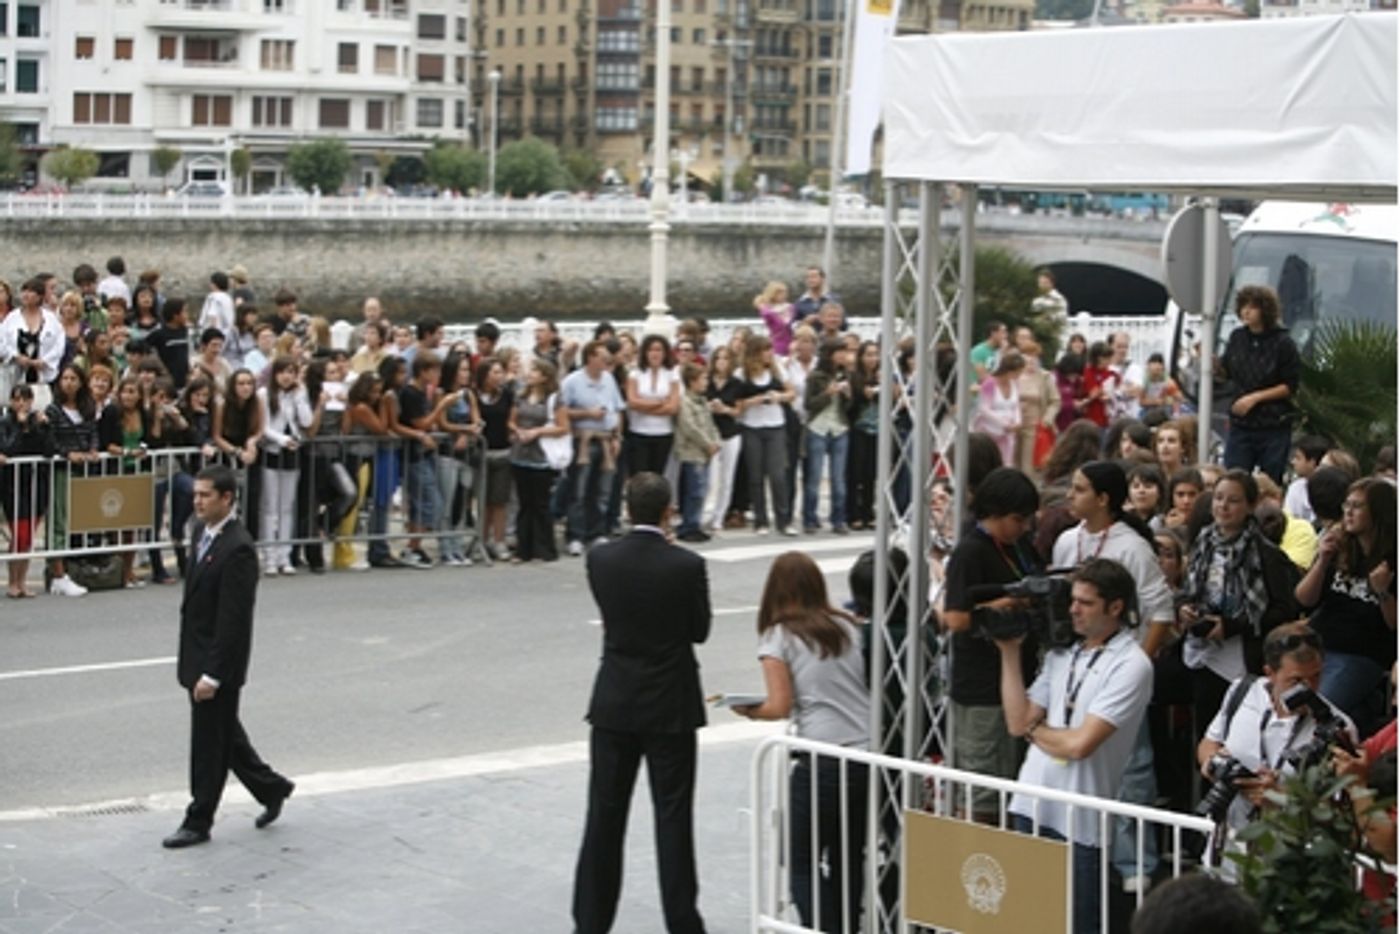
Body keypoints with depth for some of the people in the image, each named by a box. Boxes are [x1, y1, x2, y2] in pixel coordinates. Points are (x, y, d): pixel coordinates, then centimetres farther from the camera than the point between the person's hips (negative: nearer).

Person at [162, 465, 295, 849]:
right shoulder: (203, 532, 6)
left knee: (209, 741, 2)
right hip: (197, 657, 9)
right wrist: (192, 663, 18)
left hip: (219, 660, -9)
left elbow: (233, 620, -23)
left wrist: (212, 674, -23)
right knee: (224, 734, 19)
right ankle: (271, 788, 35)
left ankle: (198, 822, 14)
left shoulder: (237, 549, -22)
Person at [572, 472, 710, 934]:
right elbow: (700, 630, -2)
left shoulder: (600, 560, -7)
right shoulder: (687, 565, -14)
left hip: (614, 705, 2)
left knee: (604, 816, 10)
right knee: (673, 818, 4)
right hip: (671, 706, -2)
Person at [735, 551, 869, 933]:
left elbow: (780, 707, -8)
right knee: (848, 859, 16)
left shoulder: (778, 636, -1)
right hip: (868, 753, 5)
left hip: (822, 762, -5)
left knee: (804, 862, 7)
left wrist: (748, 711, 11)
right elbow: (869, 686, 12)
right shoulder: (848, 626, 12)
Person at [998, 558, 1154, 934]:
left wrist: (1035, 730, 0)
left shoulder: (1130, 665, -11)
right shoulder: (1061, 653, 11)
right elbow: (1017, 722, 5)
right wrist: (1010, 652, 4)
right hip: (1031, 805, 7)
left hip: (1078, 819, -7)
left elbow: (1080, 744, -18)